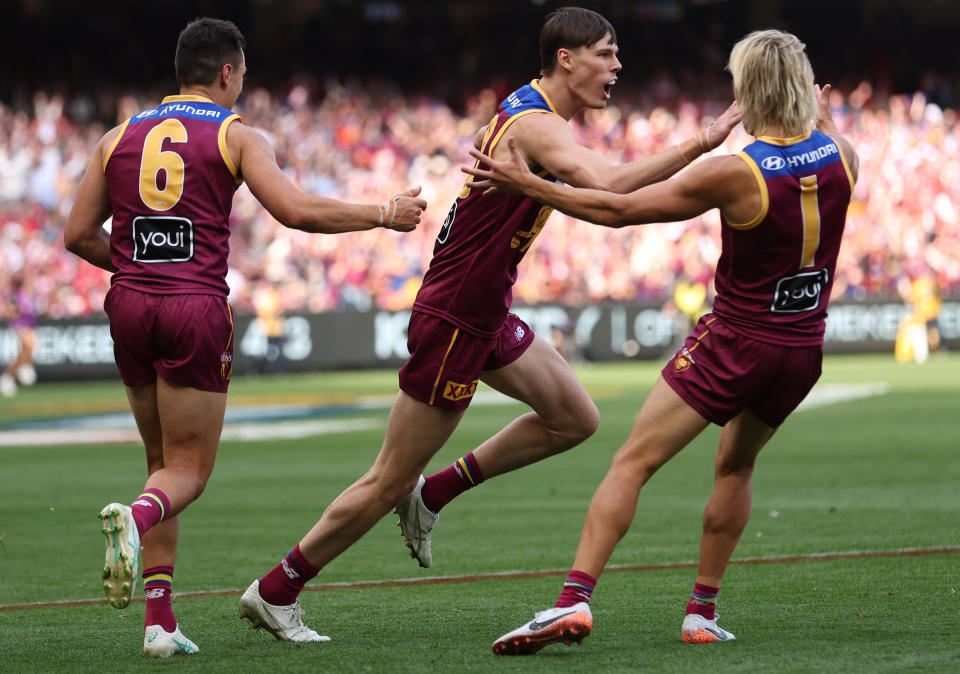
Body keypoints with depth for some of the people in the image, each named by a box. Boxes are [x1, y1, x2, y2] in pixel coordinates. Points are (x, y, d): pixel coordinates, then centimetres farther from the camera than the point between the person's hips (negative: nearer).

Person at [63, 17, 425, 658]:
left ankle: (160, 620, 6)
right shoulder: (238, 137, 1)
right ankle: (134, 517, -33)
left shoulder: (120, 137, 13)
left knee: (163, 460, 17)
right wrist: (383, 214, -2)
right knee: (189, 470, 4)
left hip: (131, 305, 4)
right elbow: (296, 209, -13)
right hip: (197, 310, -4)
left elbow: (78, 236, 12)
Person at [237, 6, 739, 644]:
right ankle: (275, 591, 11)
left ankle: (435, 493, 20)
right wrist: (703, 142, -38)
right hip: (454, 322, -10)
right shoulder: (537, 126, -23)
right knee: (390, 481, -1)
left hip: (485, 315, 10)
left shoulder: (524, 109, 8)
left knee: (575, 418, 12)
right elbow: (609, 185, -38)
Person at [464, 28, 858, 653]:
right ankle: (703, 613, 25)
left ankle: (574, 600, -17)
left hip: (735, 343, -6)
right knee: (735, 467, 26)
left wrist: (529, 185, -7)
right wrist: (825, 116, 44)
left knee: (632, 463, -5)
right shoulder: (840, 155, -5)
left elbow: (620, 209, -15)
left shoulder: (736, 173, -19)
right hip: (802, 351, 6)